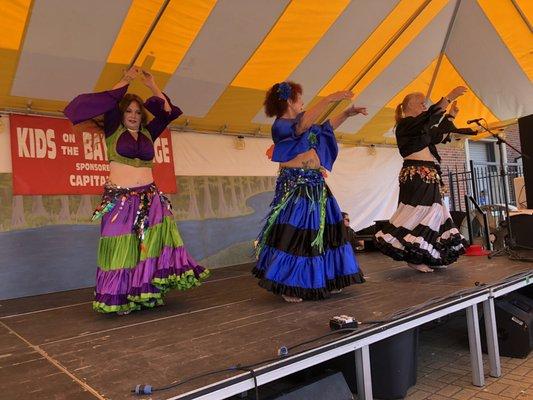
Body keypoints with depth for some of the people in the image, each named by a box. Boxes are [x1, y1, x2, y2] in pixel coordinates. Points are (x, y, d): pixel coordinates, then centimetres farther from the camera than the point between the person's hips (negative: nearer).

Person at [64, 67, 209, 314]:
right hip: (119, 199, -3)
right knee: (122, 249, -1)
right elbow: (110, 106, -10)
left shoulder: (148, 133, 13)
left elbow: (167, 113, 10)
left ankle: (148, 292, 1)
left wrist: (153, 87, 5)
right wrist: (125, 81, -8)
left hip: (150, 197, 3)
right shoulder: (113, 131, 5)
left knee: (154, 244, -8)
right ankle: (119, 298, 12)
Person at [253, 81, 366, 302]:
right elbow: (302, 125, -31)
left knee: (321, 232, 12)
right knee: (294, 235, -7)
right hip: (295, 188, -9)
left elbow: (324, 127, 31)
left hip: (315, 186, 9)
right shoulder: (280, 125, -10)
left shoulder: (299, 124, 17)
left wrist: (347, 113, 27)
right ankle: (288, 287, 7)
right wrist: (329, 99, -33)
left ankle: (325, 281, 24)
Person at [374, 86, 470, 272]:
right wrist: (449, 97, -22)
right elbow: (429, 116, -22)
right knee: (419, 212, -11)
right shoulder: (405, 125, -7)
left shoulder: (421, 128, 21)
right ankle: (412, 258, -5)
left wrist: (451, 115, 20)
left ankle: (430, 257, 13)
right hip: (416, 175, -10)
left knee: (433, 213, 8)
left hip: (427, 176, 10)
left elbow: (440, 136, 24)